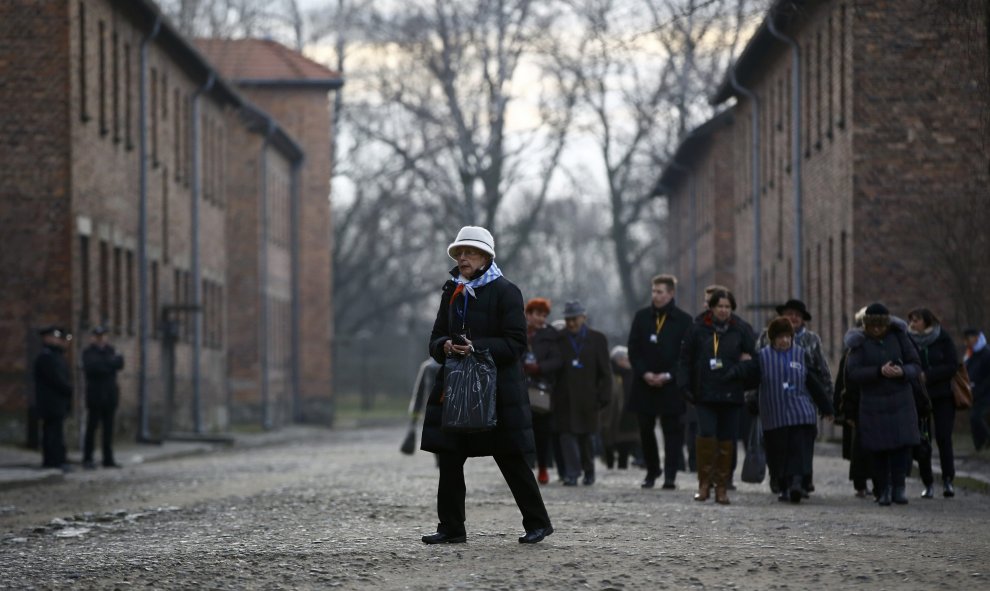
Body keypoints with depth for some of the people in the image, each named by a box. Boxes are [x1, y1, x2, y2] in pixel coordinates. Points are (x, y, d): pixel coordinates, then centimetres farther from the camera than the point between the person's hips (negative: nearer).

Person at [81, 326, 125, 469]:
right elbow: (90, 367, -16)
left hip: (110, 394, 4)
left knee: (108, 429, 5)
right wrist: (110, 363, -11)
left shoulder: (110, 350, 15)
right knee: (92, 427, -5)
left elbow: (120, 364, -1)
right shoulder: (88, 352, 1)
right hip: (95, 396, -4)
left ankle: (108, 459, 8)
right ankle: (87, 459, -3)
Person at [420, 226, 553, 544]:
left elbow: (516, 344, -10)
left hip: (497, 389, -6)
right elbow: (436, 338, 15)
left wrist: (477, 348, -22)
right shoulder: (452, 292, 13)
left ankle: (538, 522, 11)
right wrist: (444, 346, -9)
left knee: (511, 459, 0)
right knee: (449, 459, 1)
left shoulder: (505, 291, -5)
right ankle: (451, 527, 7)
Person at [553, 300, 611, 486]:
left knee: (585, 436, 9)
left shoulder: (597, 339, 6)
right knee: (568, 435, -8)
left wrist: (603, 397, -3)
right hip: (565, 399, -1)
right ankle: (571, 473, -10)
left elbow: (605, 372, 6)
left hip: (587, 398, 1)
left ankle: (589, 471, 27)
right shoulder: (558, 339, 4)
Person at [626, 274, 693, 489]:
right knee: (646, 429, 7)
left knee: (672, 430, -3)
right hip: (644, 384, 3)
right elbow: (633, 350, 6)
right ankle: (652, 471, 21)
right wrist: (644, 373, -8)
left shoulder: (683, 320, -1)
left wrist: (667, 376, -13)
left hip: (671, 385, -3)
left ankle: (670, 475, -3)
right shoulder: (642, 317, 8)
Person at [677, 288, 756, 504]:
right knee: (706, 435, -14)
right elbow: (685, 359, 6)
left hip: (731, 395, 1)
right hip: (705, 393, -1)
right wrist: (685, 386, -1)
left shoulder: (742, 330, 6)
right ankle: (704, 483, -2)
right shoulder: (698, 329, 4)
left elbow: (751, 357, 12)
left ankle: (722, 487, 12)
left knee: (726, 441, 3)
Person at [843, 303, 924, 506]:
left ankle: (899, 487, -10)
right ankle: (884, 490, 10)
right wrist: (879, 372, -25)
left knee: (902, 443, -13)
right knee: (879, 448, -1)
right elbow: (853, 372, -12)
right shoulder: (860, 343, -1)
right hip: (873, 403, -1)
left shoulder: (898, 337, 3)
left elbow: (916, 365, 4)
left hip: (901, 400, 1)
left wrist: (903, 371, -19)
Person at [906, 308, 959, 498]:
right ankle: (928, 484, 7)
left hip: (942, 397, -1)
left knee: (943, 438, -12)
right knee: (922, 442, -1)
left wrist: (928, 376, -17)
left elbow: (952, 366, -8)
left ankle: (948, 480, -8)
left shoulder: (943, 338, -3)